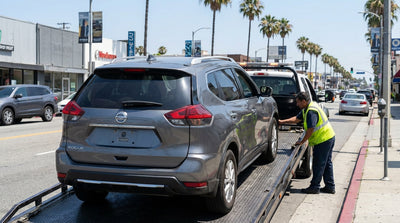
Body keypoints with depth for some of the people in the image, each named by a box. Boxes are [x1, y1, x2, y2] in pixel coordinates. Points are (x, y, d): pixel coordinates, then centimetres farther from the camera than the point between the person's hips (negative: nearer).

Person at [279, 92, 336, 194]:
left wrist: (302, 141, -14)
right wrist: (282, 121, 15)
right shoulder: (306, 109, 11)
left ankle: (314, 187, 6)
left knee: (318, 164, -2)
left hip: (323, 140, -10)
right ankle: (330, 186, 21)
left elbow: (310, 130, -25)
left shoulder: (311, 111, -22)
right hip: (329, 137, 10)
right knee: (327, 163, 14)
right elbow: (297, 118, 21)